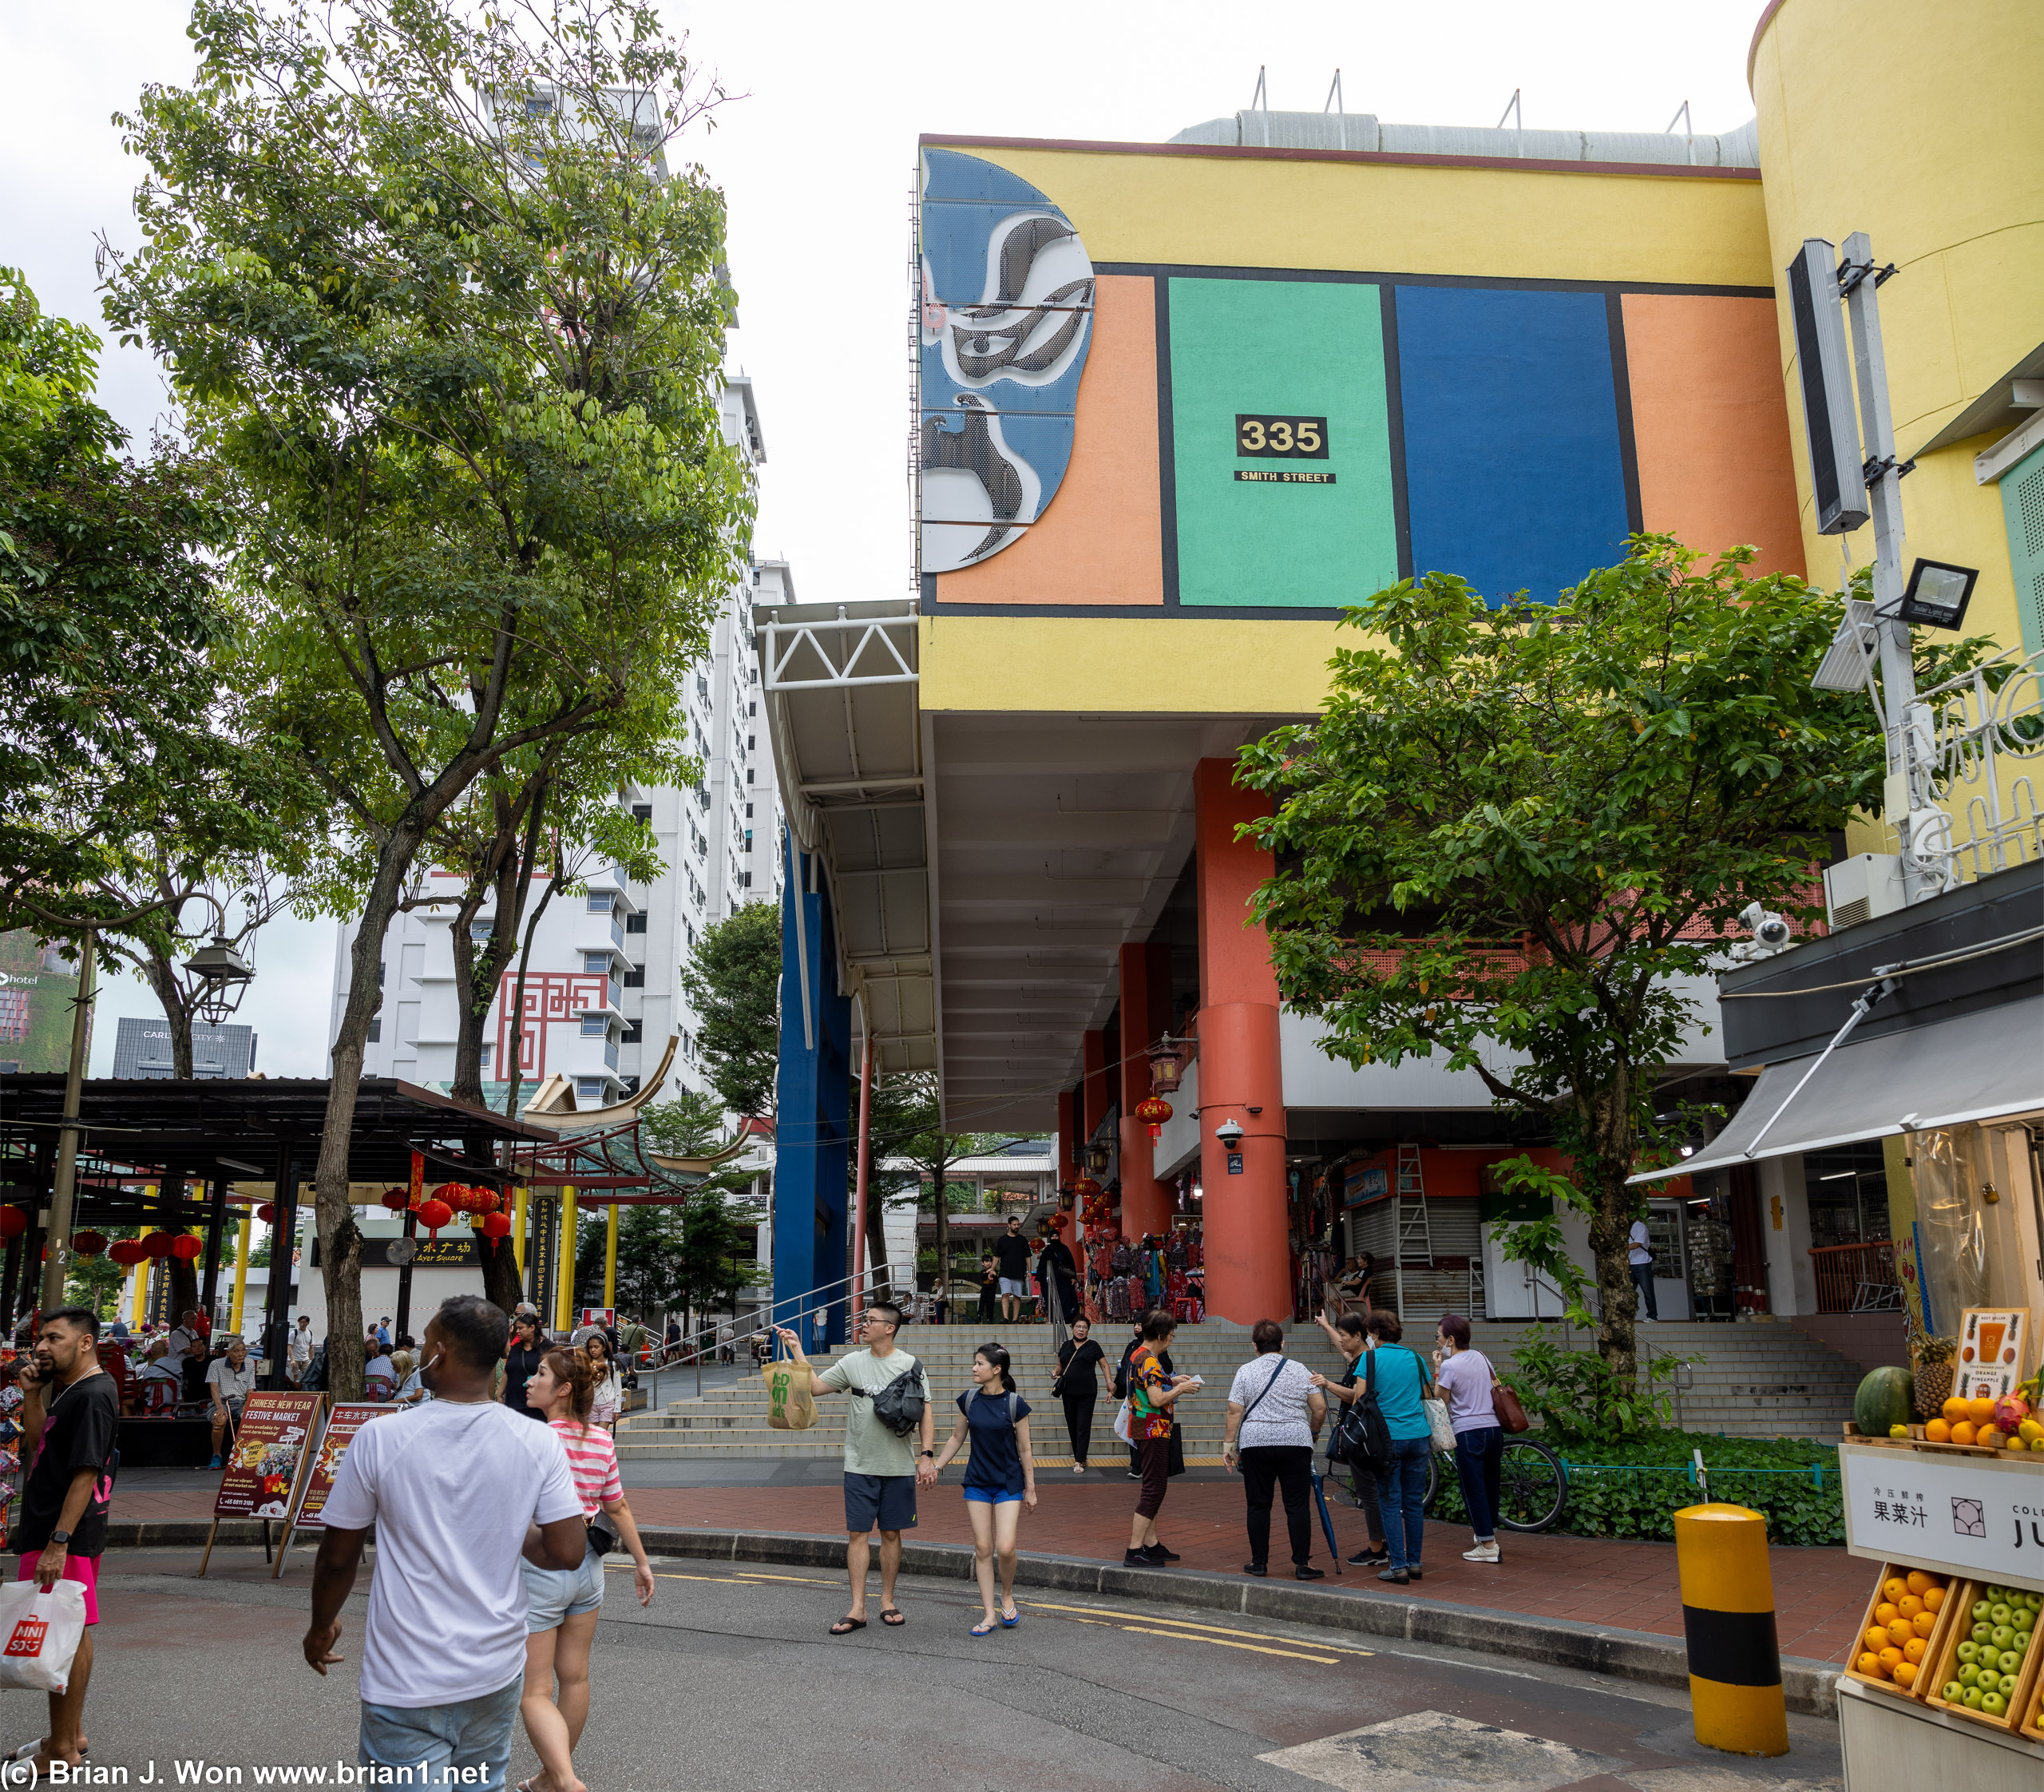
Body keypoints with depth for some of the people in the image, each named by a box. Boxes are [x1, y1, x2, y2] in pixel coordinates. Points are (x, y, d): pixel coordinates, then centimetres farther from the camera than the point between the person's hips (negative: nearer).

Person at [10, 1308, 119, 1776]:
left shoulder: (92, 1396, -19)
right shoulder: (72, 1389, 14)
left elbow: (85, 1474, -23)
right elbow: (38, 1441, 19)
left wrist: (58, 1542, -25)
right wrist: (33, 1394, 6)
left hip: (64, 1535, -10)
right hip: (55, 1530, 10)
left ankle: (62, 1751, 6)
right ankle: (72, 1734, 29)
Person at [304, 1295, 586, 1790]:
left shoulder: (379, 1438, -13)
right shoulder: (539, 1442, -9)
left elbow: (338, 1557, -2)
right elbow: (568, 1553, -9)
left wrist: (321, 1626, 17)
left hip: (406, 1686, -2)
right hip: (496, 1675, 3)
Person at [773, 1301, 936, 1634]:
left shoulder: (911, 1365, -2)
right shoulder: (852, 1362, 3)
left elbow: (926, 1412, 0)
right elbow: (815, 1386, 4)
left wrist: (927, 1456, -7)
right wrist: (797, 1351, -3)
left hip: (899, 1466, -1)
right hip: (860, 1465, 1)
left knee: (891, 1533, 8)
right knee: (857, 1533, 0)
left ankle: (887, 1601, 22)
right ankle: (857, 1609, 6)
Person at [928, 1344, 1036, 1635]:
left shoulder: (1014, 1403, -11)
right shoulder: (969, 1399, 0)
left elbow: (1024, 1450, -4)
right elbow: (957, 1437, 14)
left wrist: (1030, 1489, -1)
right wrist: (937, 1466, 9)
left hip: (1008, 1483, -3)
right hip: (977, 1482, 4)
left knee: (1005, 1547, -12)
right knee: (982, 1548, 2)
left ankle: (1007, 1597, 16)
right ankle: (990, 1615, 10)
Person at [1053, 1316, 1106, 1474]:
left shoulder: (1092, 1346, 1)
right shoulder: (1066, 1345, 11)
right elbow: (1060, 1365, 19)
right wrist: (1056, 1373, -2)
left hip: (1087, 1393, -4)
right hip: (1068, 1392, 4)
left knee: (1083, 1427, -7)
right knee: (1072, 1426, 8)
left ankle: (1079, 1461, -7)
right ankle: (1080, 1457, 20)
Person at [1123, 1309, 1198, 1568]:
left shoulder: (1138, 1357, 13)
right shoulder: (1150, 1362, -19)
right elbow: (1157, 1399, -26)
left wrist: (1171, 1381, 19)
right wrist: (1180, 1389, -12)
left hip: (1143, 1430, 11)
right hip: (1153, 1431, -11)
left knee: (1153, 1486, 17)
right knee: (1154, 1489, -8)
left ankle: (1151, 1544, 23)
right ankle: (1134, 1551, -9)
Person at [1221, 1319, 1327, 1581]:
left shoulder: (1246, 1371, 2)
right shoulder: (1300, 1370, 5)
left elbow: (1234, 1412, -2)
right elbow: (1320, 1407, 3)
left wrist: (1229, 1444, 3)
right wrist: (1313, 1431, 19)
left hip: (1255, 1443, 0)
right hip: (1296, 1443, 0)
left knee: (1258, 1505, 7)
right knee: (1298, 1505, 3)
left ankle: (1259, 1562, 10)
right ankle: (1302, 1563, 1)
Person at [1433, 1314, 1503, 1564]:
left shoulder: (1449, 1366, -10)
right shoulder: (1480, 1356, 9)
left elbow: (1441, 1401, -3)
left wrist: (1437, 1370, 1)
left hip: (1468, 1431, -7)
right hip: (1494, 1427, 7)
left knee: (1473, 1489, 0)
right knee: (1490, 1485, 17)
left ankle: (1487, 1546, -1)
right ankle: (1489, 1533, 28)